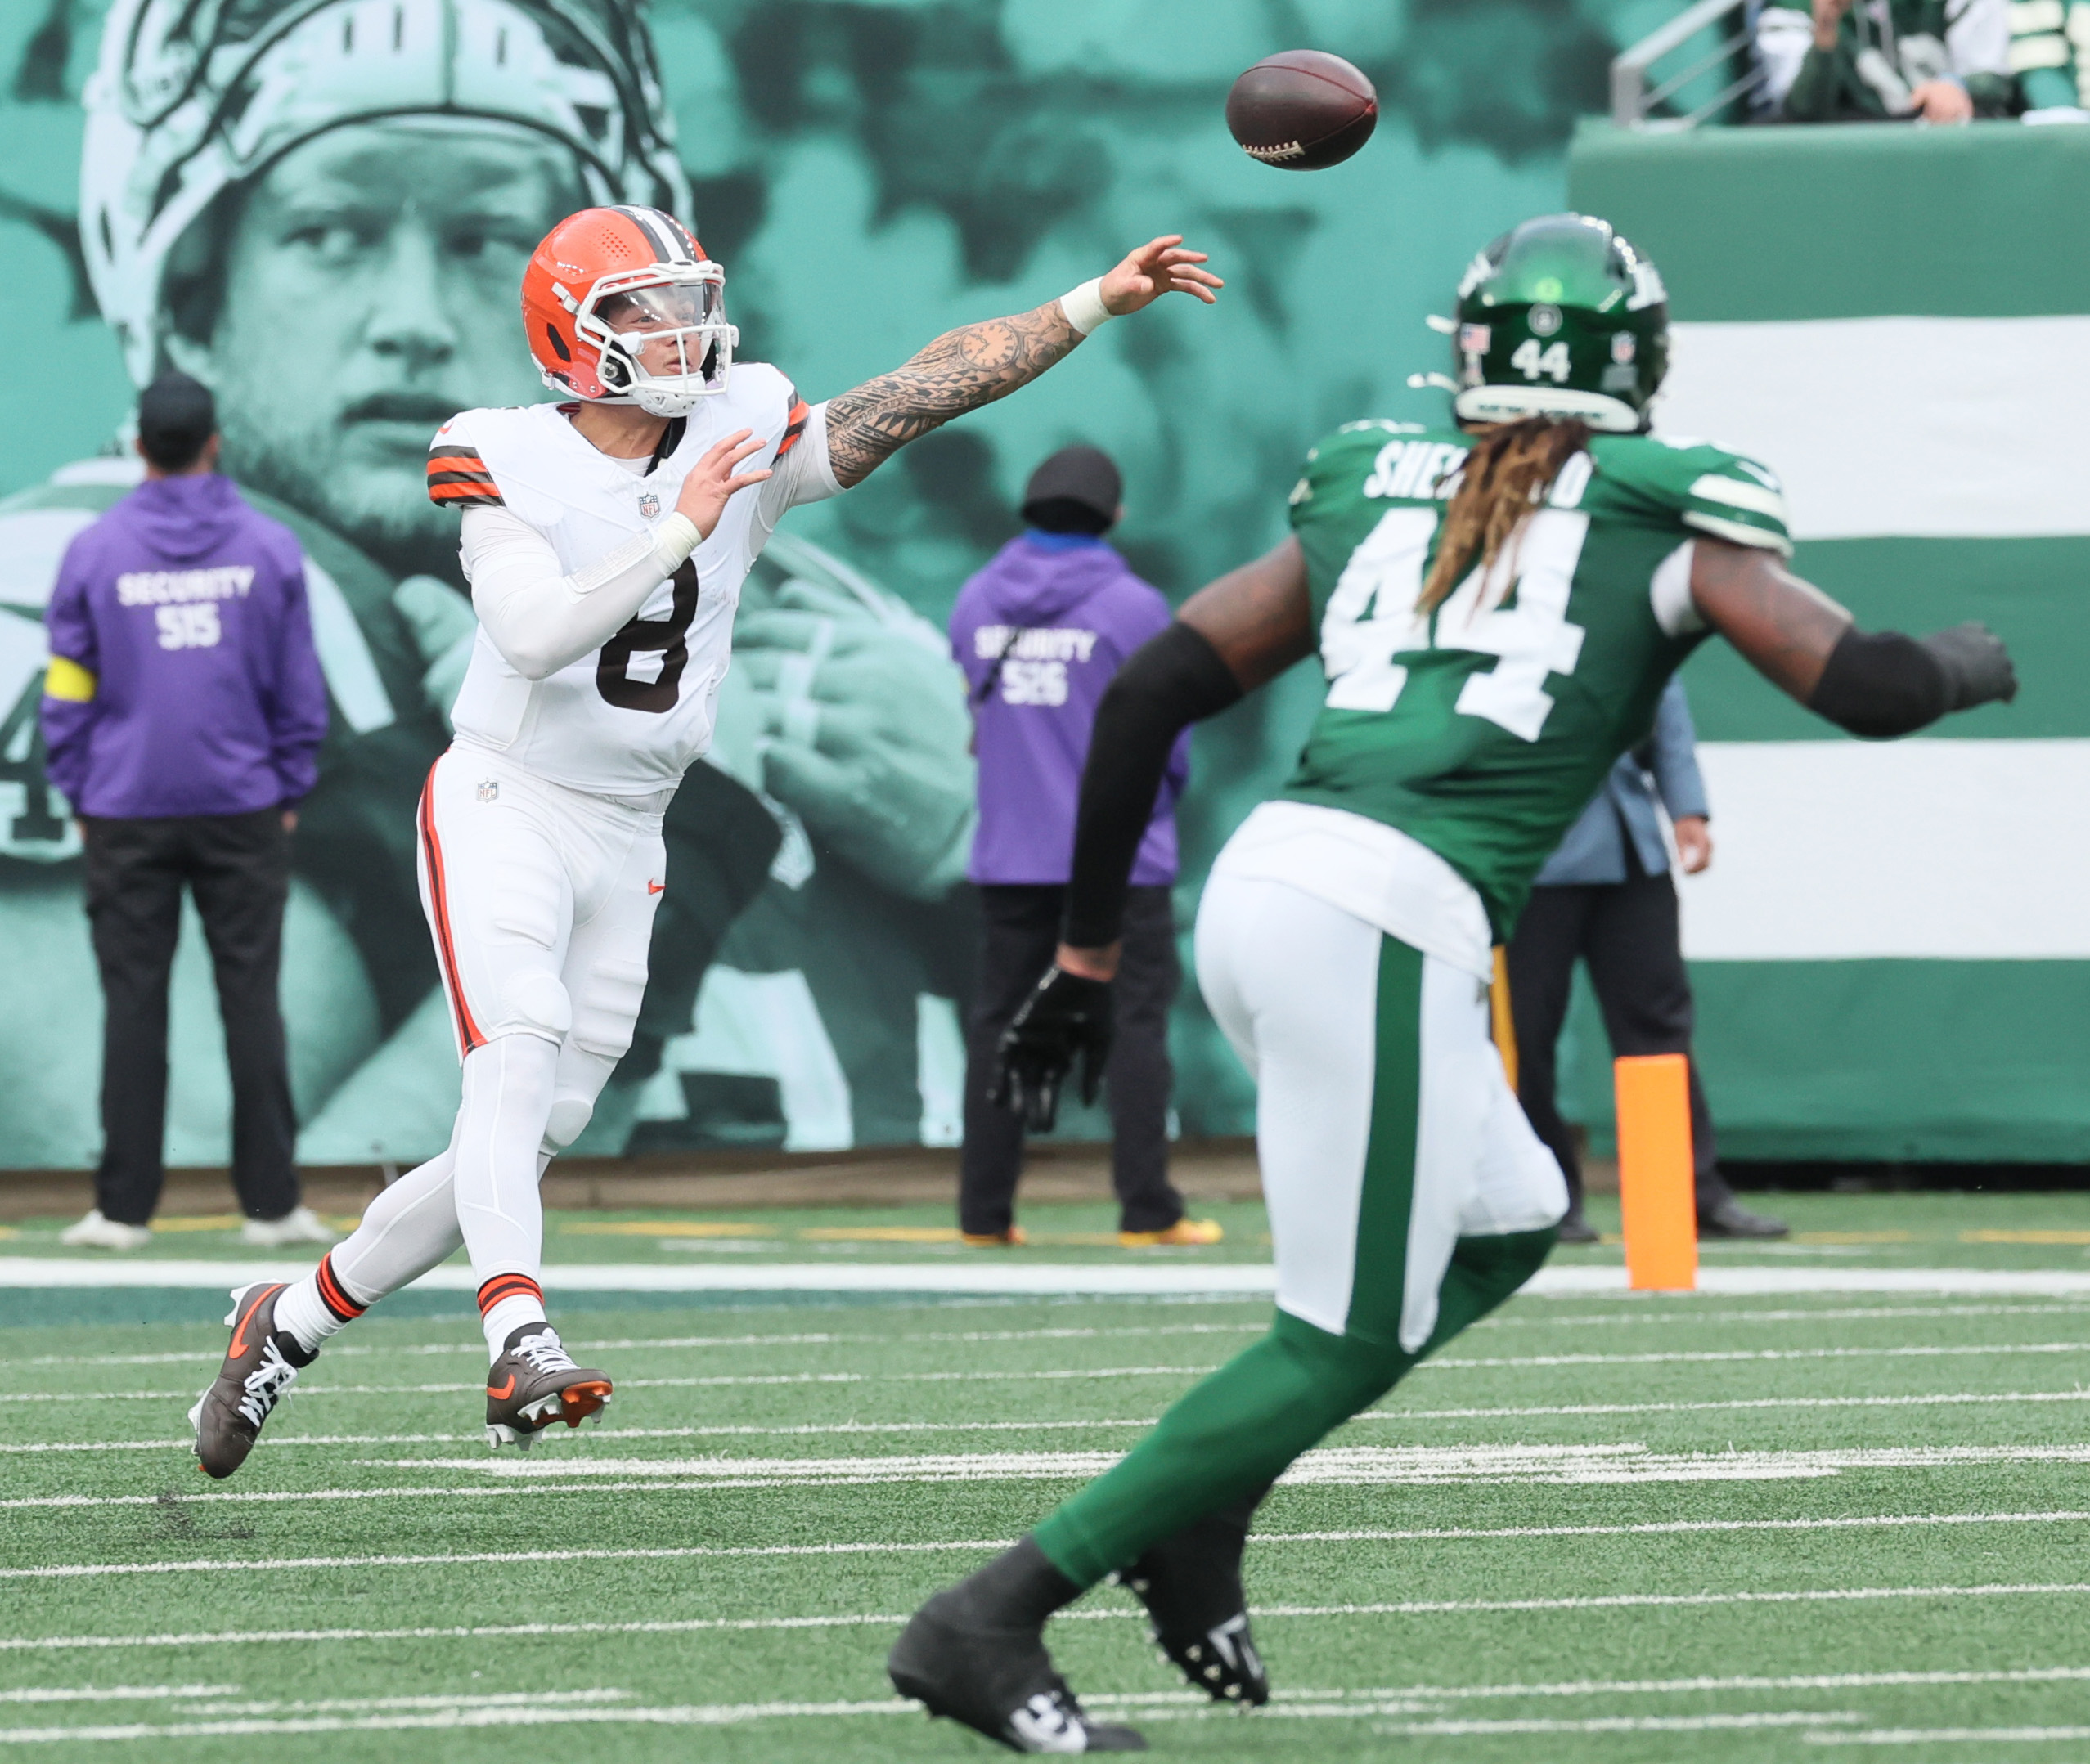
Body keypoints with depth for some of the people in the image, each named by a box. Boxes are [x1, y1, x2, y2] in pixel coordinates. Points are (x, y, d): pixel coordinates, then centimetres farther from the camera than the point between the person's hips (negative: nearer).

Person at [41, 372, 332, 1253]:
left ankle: (125, 1206, 2)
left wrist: (79, 795, 10)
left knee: (134, 1005, 2)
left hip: (127, 814, 0)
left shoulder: (93, 553, -1)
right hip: (242, 810, 0)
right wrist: (289, 791, 13)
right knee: (252, 998, 3)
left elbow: (68, 693, 2)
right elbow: (300, 688, 5)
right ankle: (272, 1202, 3)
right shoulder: (270, 550, 0)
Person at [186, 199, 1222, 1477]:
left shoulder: (747, 438, -1)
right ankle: (520, 1341, -40)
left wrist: (1099, 304, -13)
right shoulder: (512, 466, -10)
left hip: (627, 838, 5)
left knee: (530, 1137, 5)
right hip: (504, 806, -5)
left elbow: (933, 387, -6)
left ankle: (290, 1322, 19)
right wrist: (681, 530, -27)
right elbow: (535, 637, -25)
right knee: (519, 1057, -26)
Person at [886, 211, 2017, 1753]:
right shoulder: (1670, 516, 8)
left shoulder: (1370, 490, 20)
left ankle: (1200, 1507, 12)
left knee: (1507, 1225, 24)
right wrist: (1976, 664, 27)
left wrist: (1088, 952, 22)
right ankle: (990, 1623, -5)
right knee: (1346, 1345, 2)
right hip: (1387, 928, -7)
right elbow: (1870, 689, 3)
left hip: (1257, 881, 7)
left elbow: (1152, 691, 16)